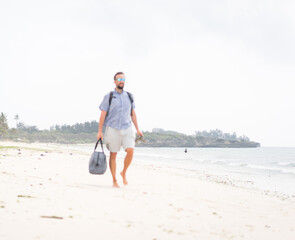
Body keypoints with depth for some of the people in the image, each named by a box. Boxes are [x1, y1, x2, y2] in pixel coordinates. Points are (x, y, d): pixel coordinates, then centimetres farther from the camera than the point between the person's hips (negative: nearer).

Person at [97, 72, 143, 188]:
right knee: (113, 155, 3)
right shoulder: (108, 97, 0)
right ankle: (114, 181, 13)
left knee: (130, 151, -15)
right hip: (113, 129, -2)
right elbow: (103, 114, 0)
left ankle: (124, 173, 8)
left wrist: (137, 129, 12)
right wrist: (100, 131, -5)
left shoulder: (129, 96, 10)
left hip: (127, 128, 2)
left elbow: (132, 113, 16)